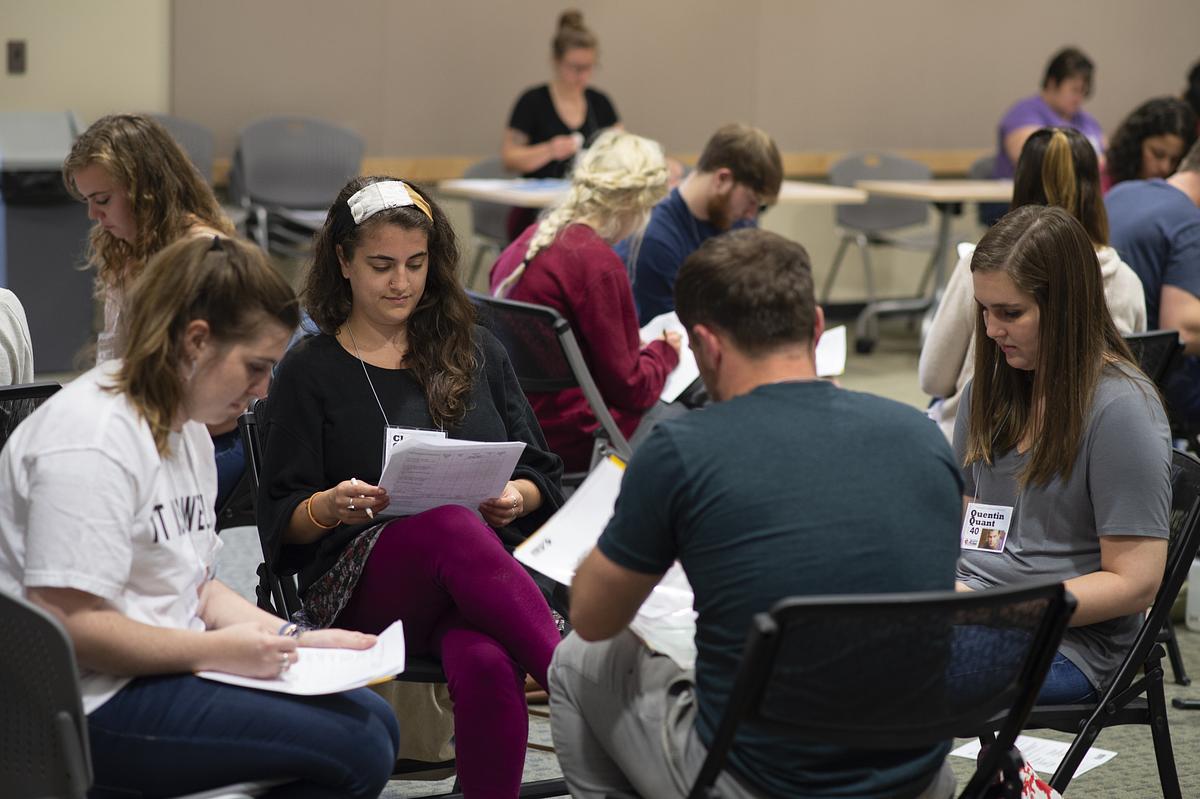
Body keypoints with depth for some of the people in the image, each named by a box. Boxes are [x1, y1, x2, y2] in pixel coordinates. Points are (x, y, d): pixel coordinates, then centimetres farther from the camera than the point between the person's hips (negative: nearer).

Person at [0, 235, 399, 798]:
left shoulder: (186, 430, 14)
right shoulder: (93, 443, -19)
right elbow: (68, 624, -23)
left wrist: (293, 640, 3)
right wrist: (218, 651, -19)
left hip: (163, 666, 10)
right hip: (94, 705, -10)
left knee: (376, 721, 3)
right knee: (358, 749, -17)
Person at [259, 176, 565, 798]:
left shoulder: (475, 351, 21)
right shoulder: (310, 372, 12)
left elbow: (542, 474, 20)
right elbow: (280, 524, 7)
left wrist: (516, 498, -4)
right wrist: (331, 507, -16)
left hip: (485, 572, 2)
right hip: (359, 590, -2)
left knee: (486, 661, -37)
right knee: (455, 526, -39)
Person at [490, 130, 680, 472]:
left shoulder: (529, 240, 7)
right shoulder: (599, 264, -20)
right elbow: (629, 388, -14)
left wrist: (635, 345, 16)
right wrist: (664, 352, 6)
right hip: (567, 439, -9)